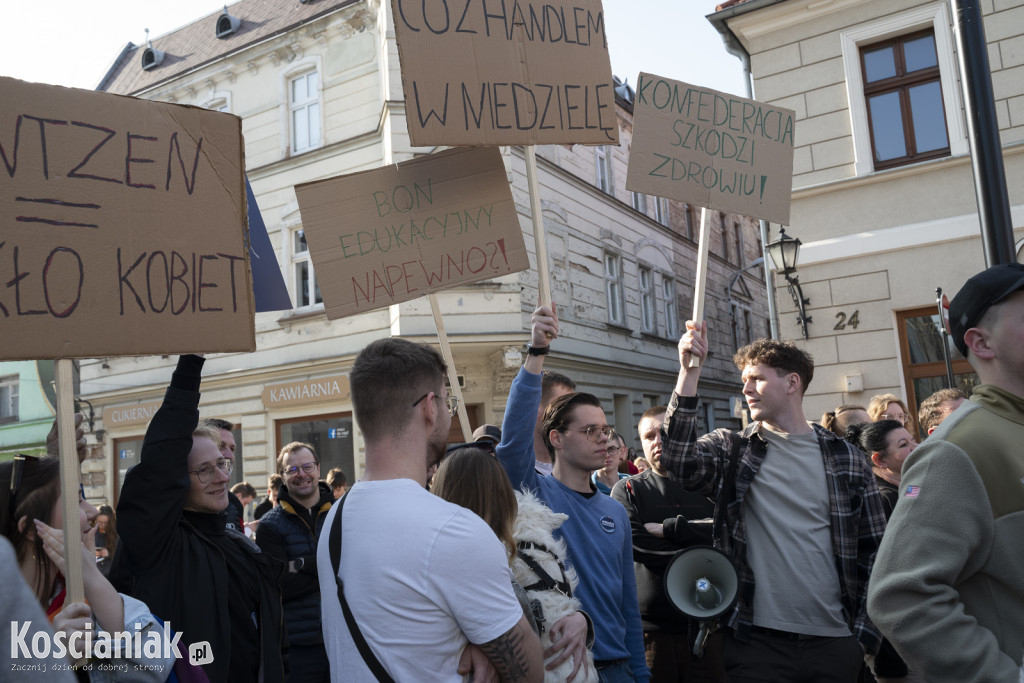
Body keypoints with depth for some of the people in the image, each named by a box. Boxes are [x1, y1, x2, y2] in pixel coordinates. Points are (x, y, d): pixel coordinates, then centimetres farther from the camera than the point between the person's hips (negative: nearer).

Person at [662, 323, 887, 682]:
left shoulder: (848, 458, 5)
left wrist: (866, 633, 1)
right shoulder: (732, 450, 3)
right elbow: (680, 461, -18)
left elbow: (874, 550, 7)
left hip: (835, 643, 1)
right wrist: (689, 372, -20)